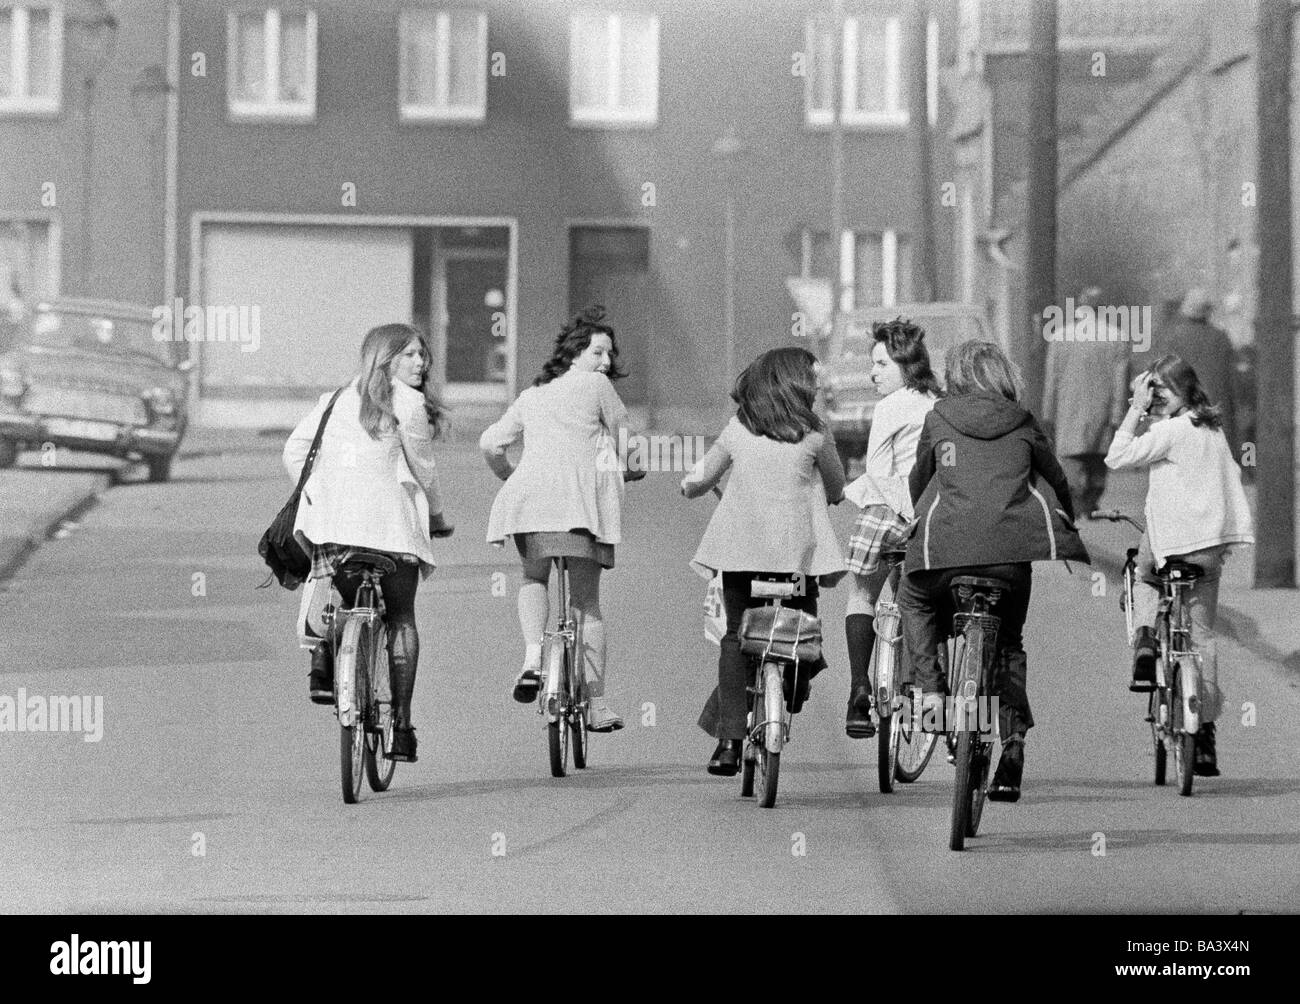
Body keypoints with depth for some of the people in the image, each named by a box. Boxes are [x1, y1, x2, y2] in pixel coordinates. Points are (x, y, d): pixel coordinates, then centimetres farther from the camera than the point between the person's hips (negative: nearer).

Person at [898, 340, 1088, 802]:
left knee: (915, 601, 31)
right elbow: (1057, 481, 28)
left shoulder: (938, 419, 18)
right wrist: (1067, 525, 46)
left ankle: (931, 689, 11)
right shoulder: (1022, 424, 20)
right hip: (1018, 546, 1)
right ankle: (1013, 750, 10)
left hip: (947, 539, -1)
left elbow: (918, 481, 29)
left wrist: (922, 517, 49)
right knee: (1010, 641, 22)